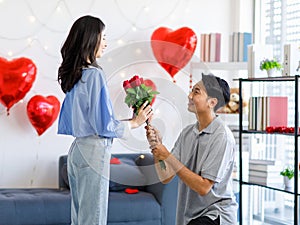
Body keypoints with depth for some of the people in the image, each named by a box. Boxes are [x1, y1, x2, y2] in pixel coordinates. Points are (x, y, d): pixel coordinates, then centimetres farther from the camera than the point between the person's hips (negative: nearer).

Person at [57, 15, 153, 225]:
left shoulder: (73, 76, 10)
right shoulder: (95, 75, -15)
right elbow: (104, 125, -16)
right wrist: (134, 122, -1)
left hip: (77, 148, 9)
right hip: (94, 151, -8)